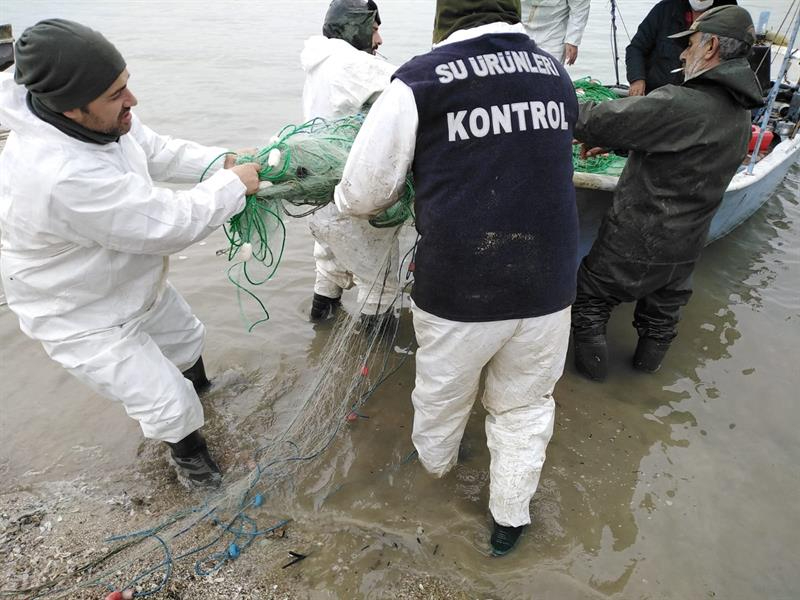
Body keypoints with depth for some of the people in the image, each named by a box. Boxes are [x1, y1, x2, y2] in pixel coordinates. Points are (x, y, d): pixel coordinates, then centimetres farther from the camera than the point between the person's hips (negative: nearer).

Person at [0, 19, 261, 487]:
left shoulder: (98, 117, -16)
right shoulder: (61, 176, -42)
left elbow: (157, 151, 1)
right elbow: (169, 223, -36)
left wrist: (220, 162, -13)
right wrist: (234, 184, -24)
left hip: (131, 282, 8)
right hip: (84, 319, -8)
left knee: (186, 336, 29)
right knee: (170, 405, 1)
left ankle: (200, 386, 62)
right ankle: (186, 447, 35)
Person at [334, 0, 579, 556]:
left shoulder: (420, 79, -8)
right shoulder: (556, 72, 7)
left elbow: (364, 193, -5)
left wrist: (344, 200, 18)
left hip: (458, 292, -3)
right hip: (549, 287, 4)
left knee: (442, 393, 24)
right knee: (524, 405, 22)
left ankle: (435, 461, 55)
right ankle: (510, 518, 41)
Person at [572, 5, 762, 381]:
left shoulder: (680, 103, -25)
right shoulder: (740, 116, 4)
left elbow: (602, 120, -25)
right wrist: (612, 144, 11)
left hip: (635, 244, -7)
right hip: (686, 250, 8)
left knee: (591, 297, 15)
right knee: (663, 312, 26)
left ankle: (593, 362, 27)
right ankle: (649, 360, 46)